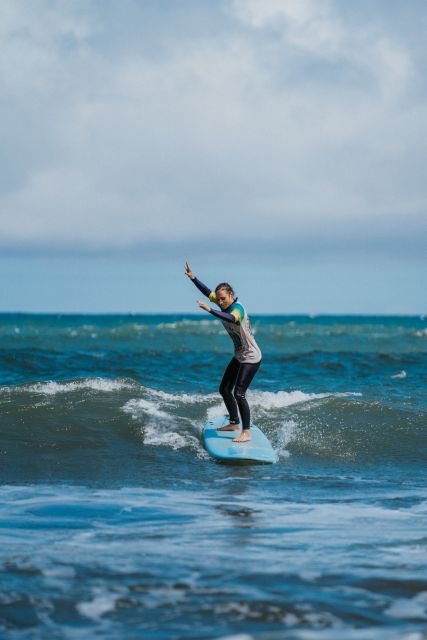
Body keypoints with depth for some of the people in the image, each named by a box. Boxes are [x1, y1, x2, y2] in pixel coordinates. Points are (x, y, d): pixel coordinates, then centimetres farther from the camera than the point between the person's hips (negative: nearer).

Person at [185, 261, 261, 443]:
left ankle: (246, 432, -15)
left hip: (251, 358, -10)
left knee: (239, 393, -18)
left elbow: (231, 319, -50)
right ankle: (234, 423, 32)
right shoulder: (224, 304, -1)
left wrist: (210, 310, -56)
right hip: (239, 356, 10)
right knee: (224, 389, 17)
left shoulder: (238, 308, -26)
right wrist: (192, 277, 6)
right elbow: (208, 292, 13)